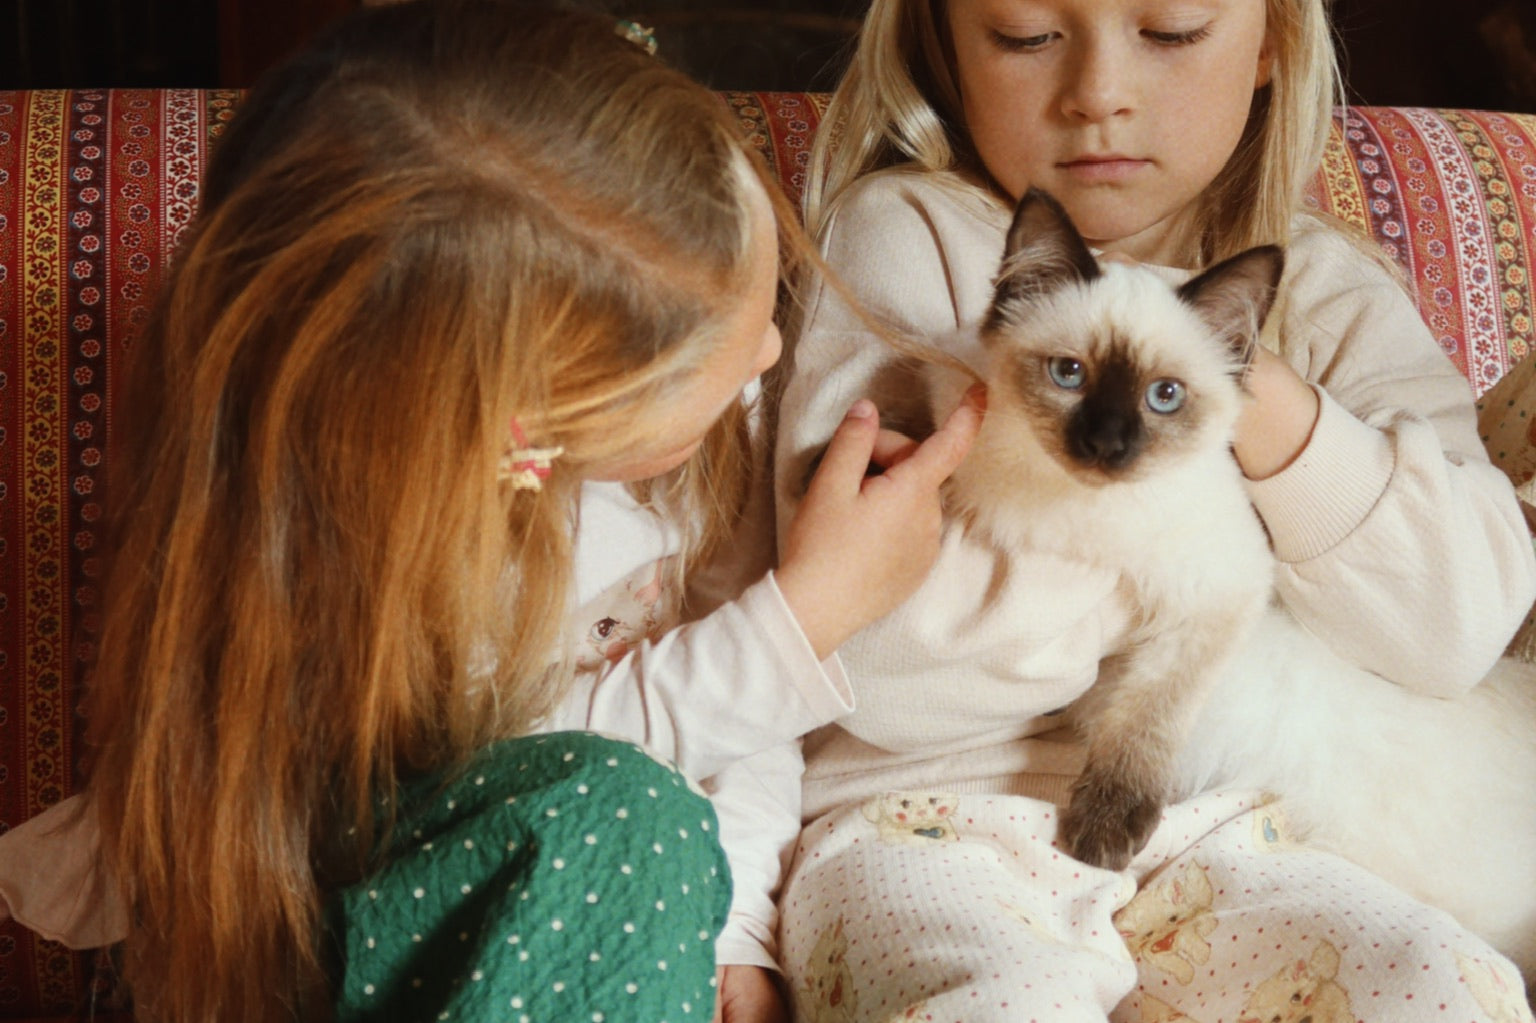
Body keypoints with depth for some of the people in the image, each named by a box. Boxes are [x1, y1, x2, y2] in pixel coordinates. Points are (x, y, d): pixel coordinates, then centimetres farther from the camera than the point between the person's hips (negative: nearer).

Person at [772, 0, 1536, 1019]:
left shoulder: (1321, 288, 9)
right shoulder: (902, 236, -2)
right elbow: (874, 663, -14)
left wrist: (1270, 411, -17)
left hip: (1205, 826, 4)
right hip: (926, 815, -3)